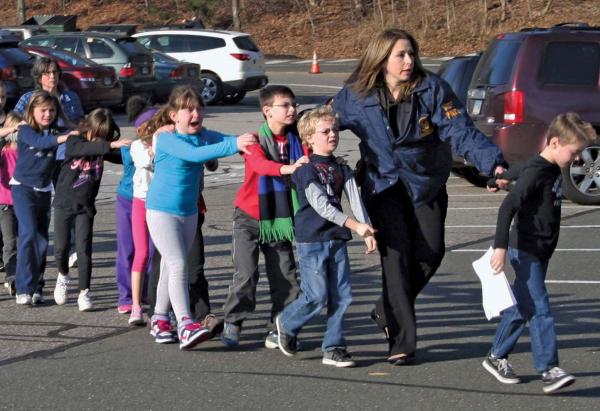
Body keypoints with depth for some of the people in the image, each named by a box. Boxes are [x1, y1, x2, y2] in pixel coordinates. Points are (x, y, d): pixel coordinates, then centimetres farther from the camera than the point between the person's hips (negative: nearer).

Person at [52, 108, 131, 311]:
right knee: (61, 248, 4)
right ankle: (63, 276, 33)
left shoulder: (102, 149, 0)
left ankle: (84, 292, 2)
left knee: (84, 249, -5)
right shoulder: (74, 142, -11)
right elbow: (87, 148, -32)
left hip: (85, 206, 2)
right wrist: (111, 145, -45)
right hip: (64, 203, -2)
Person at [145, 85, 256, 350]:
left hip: (189, 211, 7)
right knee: (177, 265, -17)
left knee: (171, 267, 16)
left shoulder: (204, 136, 2)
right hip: (161, 211, -7)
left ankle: (160, 320, 29)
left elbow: (227, 140, -11)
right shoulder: (167, 139, -18)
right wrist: (234, 145, -41)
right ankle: (185, 325, -25)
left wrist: (246, 141, -35)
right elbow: (194, 154, -34)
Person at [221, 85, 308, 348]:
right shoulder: (256, 139, -11)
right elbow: (259, 163, -31)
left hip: (280, 218, 4)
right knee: (246, 272, -9)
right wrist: (287, 168, -49)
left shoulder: (295, 140, 2)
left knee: (284, 275, 1)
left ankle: (279, 329, 11)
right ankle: (233, 322, 7)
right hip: (249, 217, -4)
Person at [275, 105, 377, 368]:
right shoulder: (306, 169, -9)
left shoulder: (342, 170, 12)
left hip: (337, 240, 6)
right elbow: (320, 205, -18)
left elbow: (355, 200, 2)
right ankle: (286, 323, 19)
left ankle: (333, 348, 10)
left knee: (342, 296, 1)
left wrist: (367, 231, -12)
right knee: (317, 296, -7)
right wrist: (354, 225, -25)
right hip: (311, 240, -6)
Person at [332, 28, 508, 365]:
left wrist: (494, 163, -29)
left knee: (430, 251, -3)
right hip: (383, 184, -1)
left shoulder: (432, 89, -10)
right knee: (397, 254, -12)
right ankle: (401, 341, -7)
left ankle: (388, 311, 24)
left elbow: (461, 131, -17)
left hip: (426, 183, 2)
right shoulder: (356, 96, -6)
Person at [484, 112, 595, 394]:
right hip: (526, 251, -9)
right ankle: (549, 370, -12)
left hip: (541, 252, 9)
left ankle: (496, 358, 25)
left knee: (521, 306, 14)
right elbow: (508, 207, -26)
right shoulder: (535, 172, -19)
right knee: (539, 309, -11)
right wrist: (500, 247, -32)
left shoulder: (554, 171, 10)